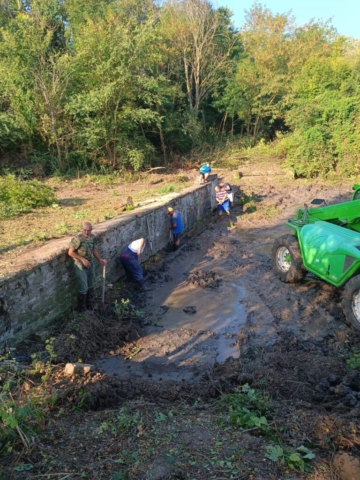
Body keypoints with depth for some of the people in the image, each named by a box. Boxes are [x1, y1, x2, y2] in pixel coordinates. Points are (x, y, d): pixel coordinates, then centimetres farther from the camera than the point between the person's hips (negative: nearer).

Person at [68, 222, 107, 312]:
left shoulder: (93, 237, -3)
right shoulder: (77, 238, -23)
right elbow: (70, 252, -19)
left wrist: (100, 259, 1)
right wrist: (83, 259, -24)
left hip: (90, 264, 7)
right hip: (80, 266, -7)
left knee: (90, 286, 19)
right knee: (83, 288, 1)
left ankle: (89, 305, 37)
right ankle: (81, 308, 21)